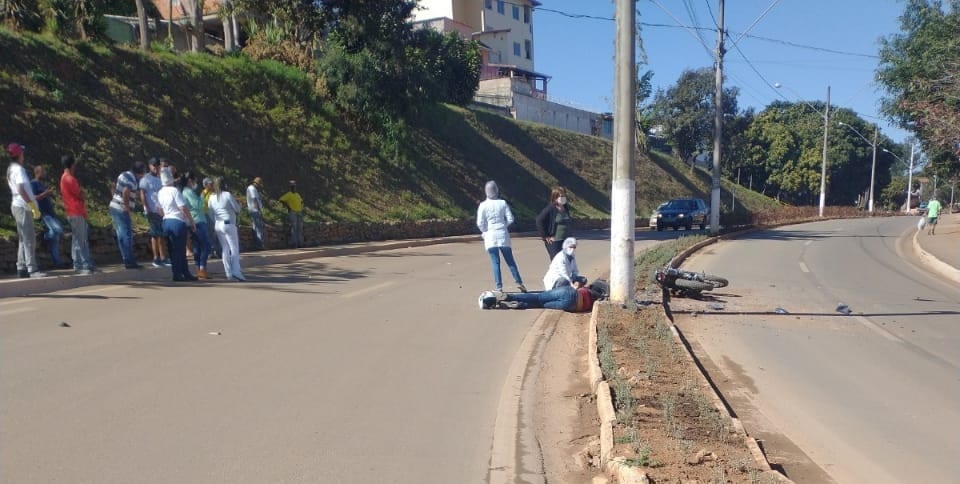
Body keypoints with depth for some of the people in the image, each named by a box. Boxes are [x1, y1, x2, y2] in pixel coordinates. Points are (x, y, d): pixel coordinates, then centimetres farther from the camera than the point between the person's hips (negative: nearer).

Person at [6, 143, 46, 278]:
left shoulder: (10, 169, 16)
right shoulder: (19, 169, -13)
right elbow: (21, 190, -23)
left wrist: (31, 205, 15)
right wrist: (33, 206, -22)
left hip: (16, 206, 10)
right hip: (23, 207, -10)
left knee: (23, 239, 13)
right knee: (29, 240, -10)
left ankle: (22, 268, 14)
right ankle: (32, 269, -11)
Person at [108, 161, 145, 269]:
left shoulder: (124, 174, 13)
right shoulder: (132, 179, -15)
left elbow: (114, 187, 23)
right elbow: (125, 192, -30)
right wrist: (127, 206, -20)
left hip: (114, 207, 9)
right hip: (121, 210, -9)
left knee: (121, 235, 14)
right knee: (127, 235, -4)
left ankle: (127, 259, 21)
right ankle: (129, 261, -2)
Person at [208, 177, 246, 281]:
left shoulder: (212, 197, 8)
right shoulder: (227, 195, -8)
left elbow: (211, 212, 9)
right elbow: (237, 209, -4)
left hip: (217, 225, 6)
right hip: (228, 224, -6)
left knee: (225, 249, 11)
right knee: (235, 249, -6)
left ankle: (229, 273, 11)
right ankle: (236, 272, -17)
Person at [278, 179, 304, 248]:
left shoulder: (297, 194, 18)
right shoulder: (288, 195, -4)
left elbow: (301, 201, 34)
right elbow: (281, 200, -16)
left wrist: (301, 208, 17)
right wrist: (287, 207, -14)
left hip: (299, 213, 7)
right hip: (292, 213, -7)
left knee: (300, 228, 5)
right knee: (293, 228, -11)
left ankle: (300, 243, 8)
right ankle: (293, 244, -10)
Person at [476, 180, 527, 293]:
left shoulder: (483, 205, -6)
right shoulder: (503, 203, -2)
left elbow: (480, 223, -7)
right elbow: (510, 219, -2)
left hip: (490, 236, -1)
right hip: (503, 235, 1)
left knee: (495, 263, 3)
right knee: (510, 261, 11)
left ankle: (499, 287, 0)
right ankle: (519, 282, 9)